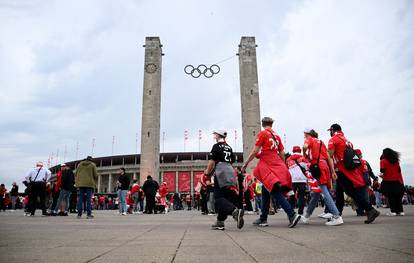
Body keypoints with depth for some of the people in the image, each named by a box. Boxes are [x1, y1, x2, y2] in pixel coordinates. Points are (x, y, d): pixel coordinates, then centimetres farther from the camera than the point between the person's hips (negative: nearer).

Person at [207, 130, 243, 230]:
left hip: (221, 171, -8)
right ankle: (220, 222, 13)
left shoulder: (217, 146, -2)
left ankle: (235, 211, -30)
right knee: (226, 196, 9)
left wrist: (207, 173, 3)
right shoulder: (229, 147, 18)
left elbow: (212, 161, -10)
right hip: (230, 171, 8)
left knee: (219, 197, -7)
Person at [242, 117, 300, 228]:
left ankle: (292, 214, -19)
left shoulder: (262, 134, -4)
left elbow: (254, 152, -8)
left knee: (276, 192, -8)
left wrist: (245, 164, -1)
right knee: (265, 191, 14)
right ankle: (263, 219, 20)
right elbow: (282, 153, 13)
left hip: (268, 165, -7)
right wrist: (283, 167, 23)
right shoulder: (276, 136, 14)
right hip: (277, 164, 7)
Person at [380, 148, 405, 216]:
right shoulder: (396, 161, 12)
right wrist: (401, 181, 13)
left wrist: (382, 174, 4)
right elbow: (399, 171, 10)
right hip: (397, 181, 4)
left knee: (390, 197, 0)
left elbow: (382, 170, -14)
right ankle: (400, 211, 12)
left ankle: (393, 211, -4)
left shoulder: (383, 161, -2)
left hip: (388, 181, -4)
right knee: (398, 196, 12)